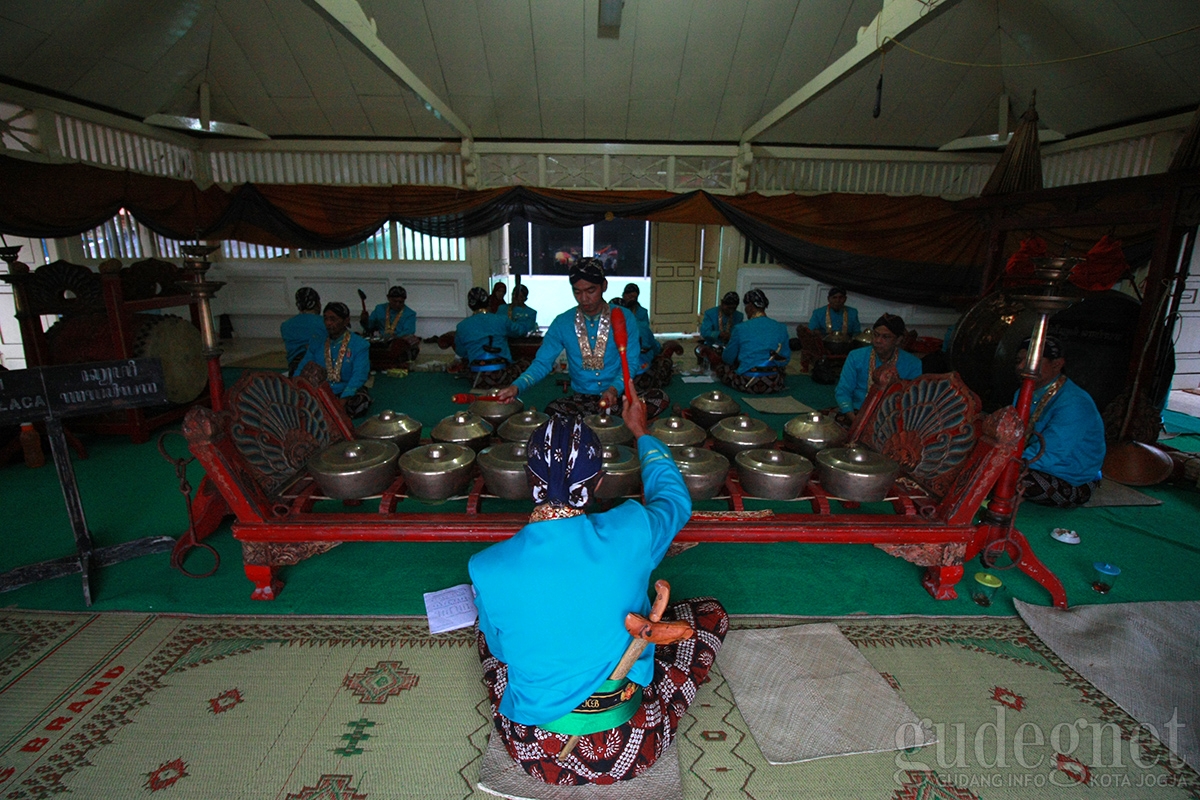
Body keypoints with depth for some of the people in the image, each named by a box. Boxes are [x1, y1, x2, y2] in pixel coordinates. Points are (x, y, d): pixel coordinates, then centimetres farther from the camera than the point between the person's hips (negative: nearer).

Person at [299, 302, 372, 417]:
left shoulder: (360, 345, -5)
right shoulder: (316, 342, 11)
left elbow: (359, 375, -16)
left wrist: (344, 399, -30)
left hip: (348, 391, -3)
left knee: (360, 403, -36)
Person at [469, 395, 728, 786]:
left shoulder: (488, 569, -20)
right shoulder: (630, 534, -21)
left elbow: (501, 649, 1)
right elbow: (676, 500, 4)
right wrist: (641, 433, 18)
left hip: (536, 756, 2)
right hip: (630, 753, -1)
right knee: (710, 613, 17)